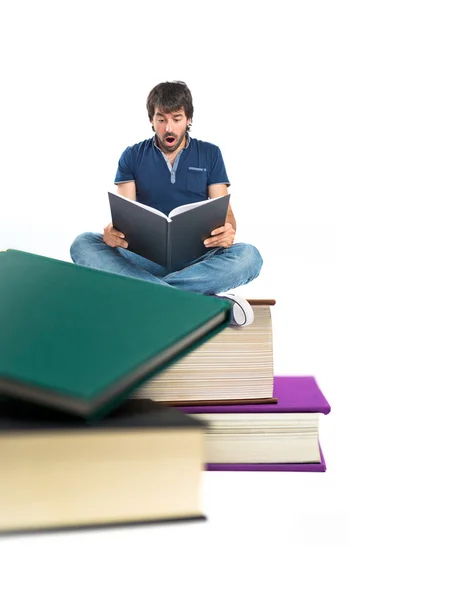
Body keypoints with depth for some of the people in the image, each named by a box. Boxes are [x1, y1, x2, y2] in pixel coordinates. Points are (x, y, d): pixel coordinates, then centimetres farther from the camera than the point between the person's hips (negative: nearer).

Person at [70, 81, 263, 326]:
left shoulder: (210, 154, 10)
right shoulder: (133, 156, 10)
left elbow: (224, 210, 3)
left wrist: (228, 231, -23)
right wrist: (112, 231, -25)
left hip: (196, 256, 0)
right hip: (145, 255, 1)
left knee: (248, 256, -31)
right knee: (83, 245, -28)